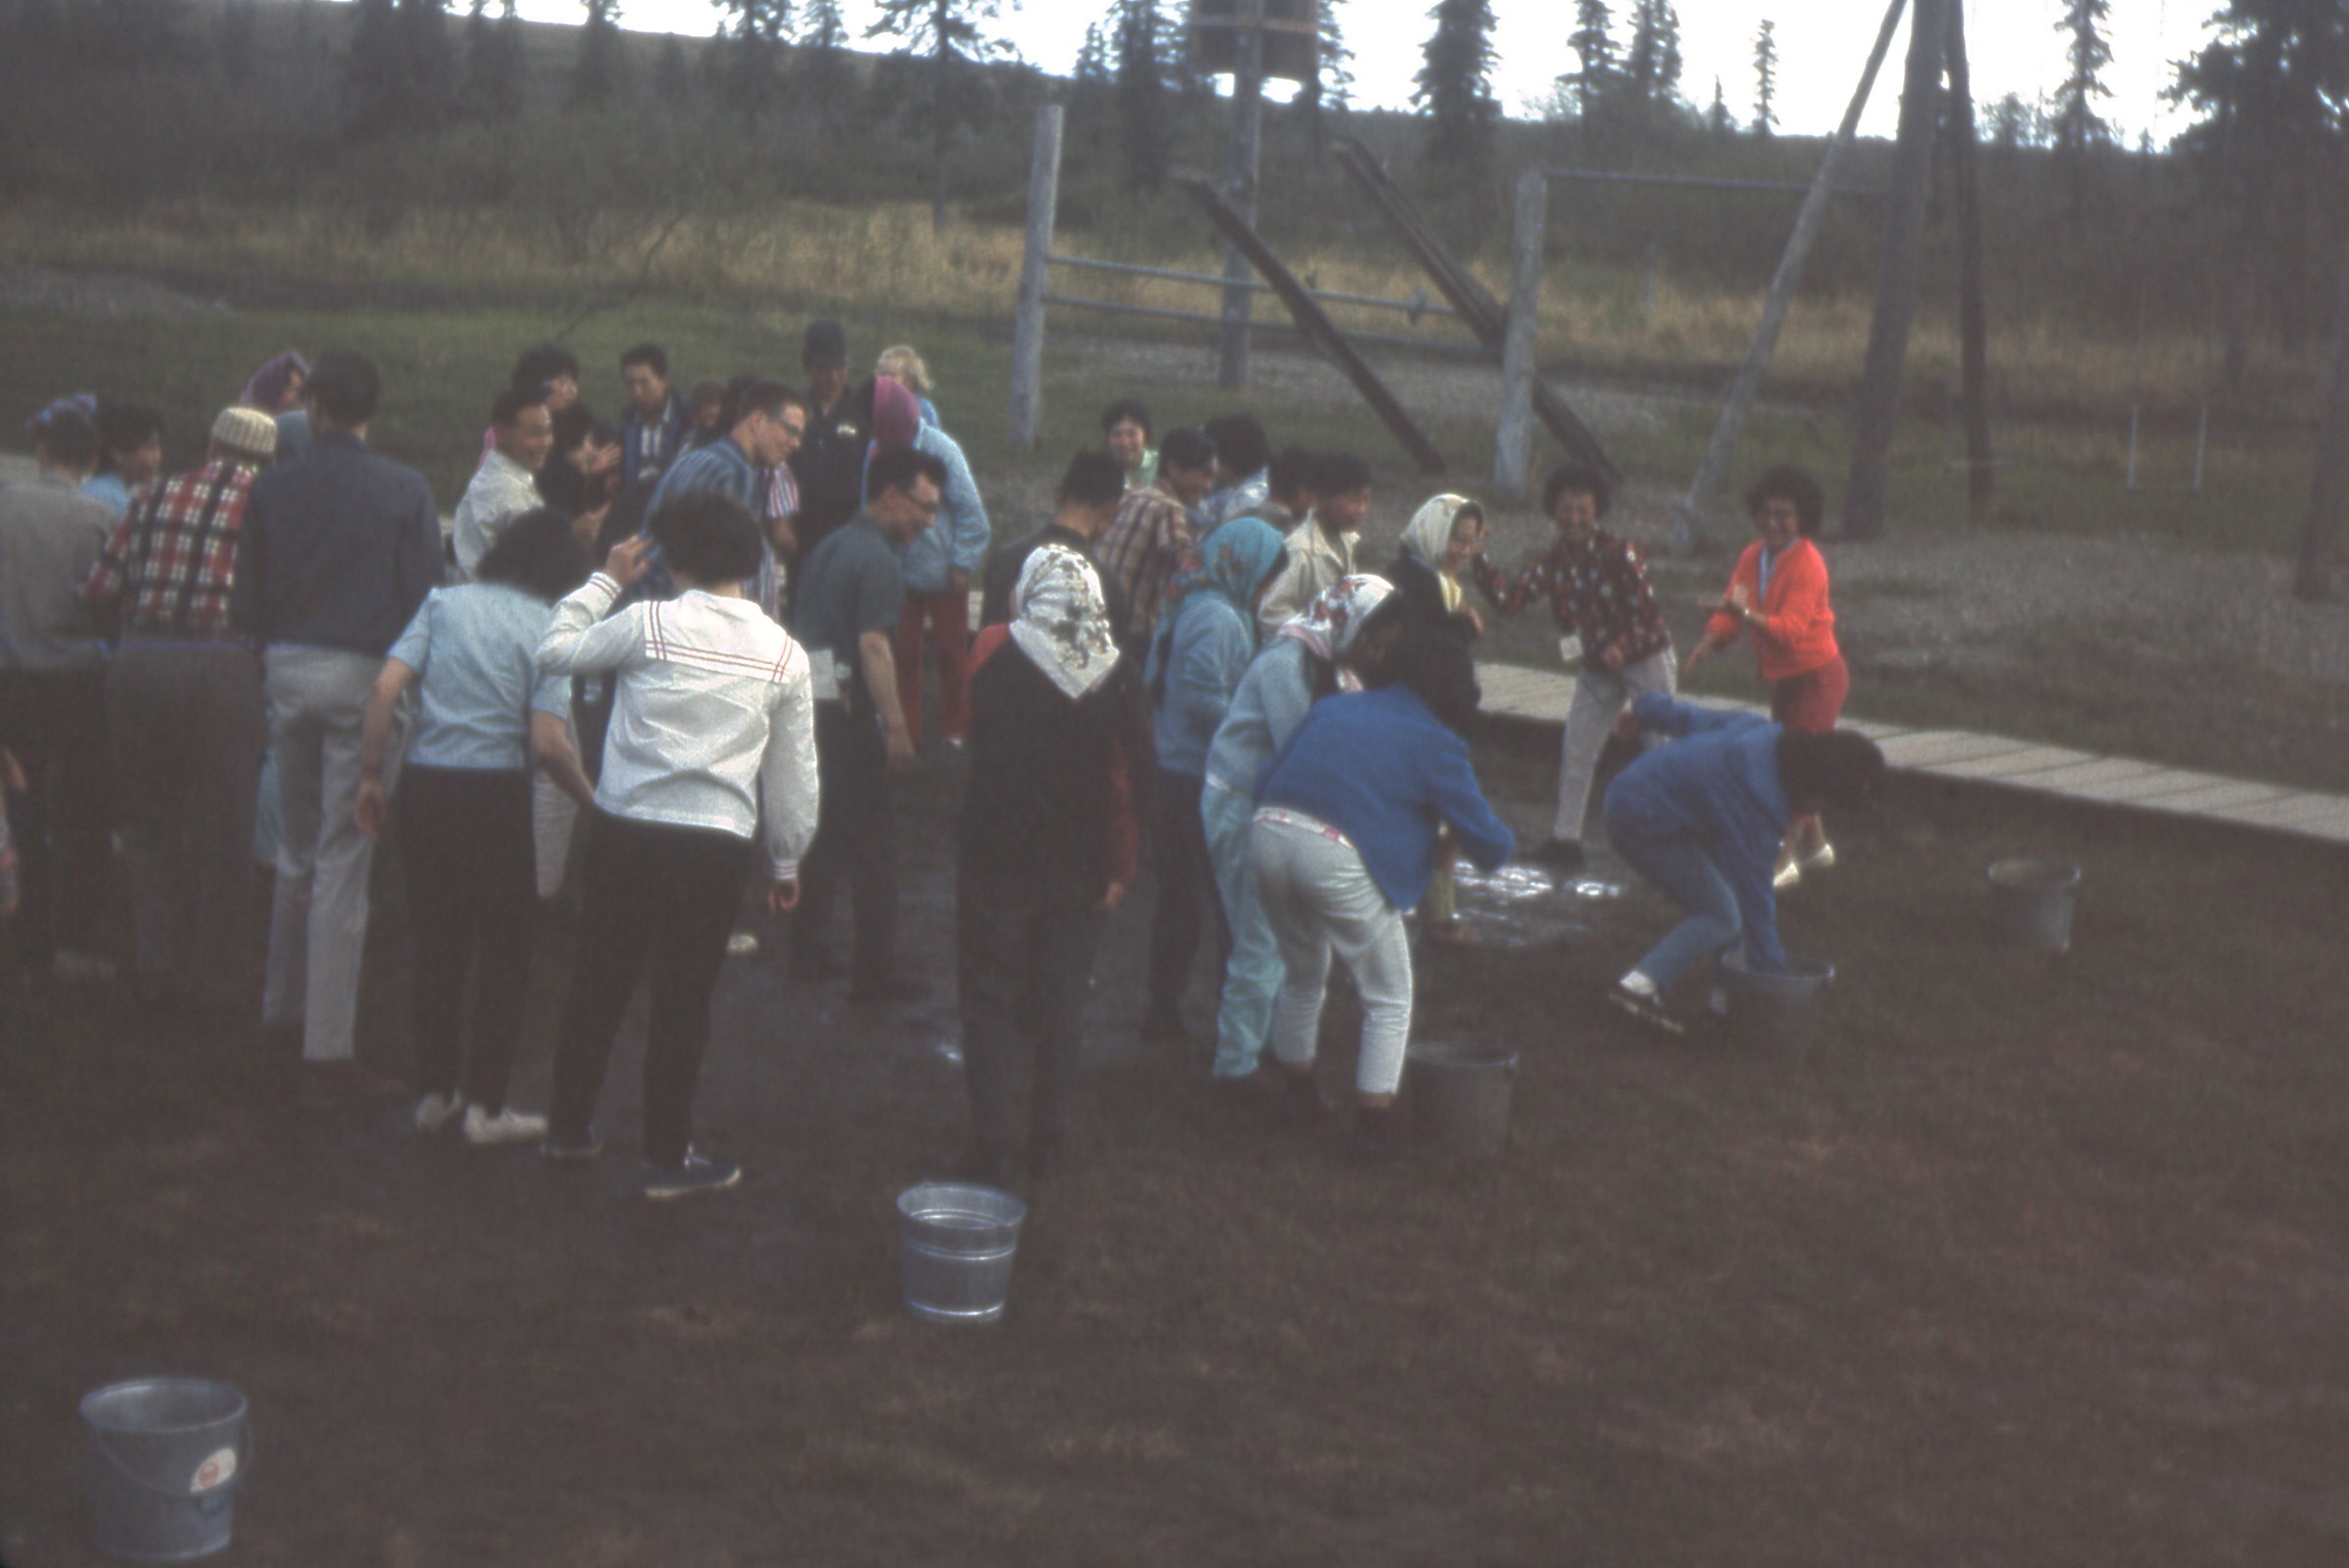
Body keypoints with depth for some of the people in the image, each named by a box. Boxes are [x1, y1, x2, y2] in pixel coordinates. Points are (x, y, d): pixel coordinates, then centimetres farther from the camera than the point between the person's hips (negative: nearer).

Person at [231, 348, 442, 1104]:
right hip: (363, 673, -4)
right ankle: (327, 1049, -3)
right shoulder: (406, 491, -6)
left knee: (297, 850, 21)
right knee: (342, 863, -3)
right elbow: (426, 596, -7)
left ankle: (283, 1010, 33)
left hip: (287, 670, 4)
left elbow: (245, 605, 4)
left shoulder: (272, 488, 2)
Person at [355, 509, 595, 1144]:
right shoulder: (548, 628, -2)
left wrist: (371, 777, 4)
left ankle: (435, 1092, 24)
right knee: (504, 949, 10)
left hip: (423, 783, 4)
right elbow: (547, 742, -12)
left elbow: (384, 689, -3)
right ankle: (485, 1106, 12)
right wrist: (594, 800, 2)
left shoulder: (444, 603, 7)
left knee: (437, 943, 17)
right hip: (496, 791, -4)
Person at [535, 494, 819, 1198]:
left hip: (625, 829, 0)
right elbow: (793, 772, 8)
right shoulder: (784, 654, 2)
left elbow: (555, 652, 5)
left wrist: (606, 580, 14)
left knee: (599, 981, 16)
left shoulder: (648, 621, -7)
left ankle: (569, 1126, 30)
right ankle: (667, 1158, 16)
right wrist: (786, 861, 18)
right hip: (717, 843, 0)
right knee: (683, 999, 8)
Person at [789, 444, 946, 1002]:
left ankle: (808, 951, 25)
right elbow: (874, 646, -23)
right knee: (871, 840, -1)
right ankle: (874, 972, 2)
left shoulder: (829, 546, 15)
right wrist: (896, 726, -24)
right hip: (849, 710, -9)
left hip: (808, 704, 9)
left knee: (821, 833, 18)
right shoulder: (878, 560, -14)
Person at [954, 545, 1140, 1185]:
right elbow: (1119, 779, -5)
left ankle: (995, 1147, 4)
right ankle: (1047, 1142, 19)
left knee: (991, 998, 6)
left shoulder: (995, 651, -10)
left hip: (996, 853, -2)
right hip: (1078, 866, 2)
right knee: (1060, 1000, 13)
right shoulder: (1112, 675, -7)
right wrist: (1118, 867, 1)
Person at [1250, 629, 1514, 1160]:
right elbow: (1489, 844, 6)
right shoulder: (1435, 743, 6)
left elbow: (1269, 782, 26)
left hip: (1267, 835, 6)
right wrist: (1498, 847, 27)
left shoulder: (1334, 708, 23)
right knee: (1389, 999, 13)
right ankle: (1373, 1122, 13)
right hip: (1338, 858, -6)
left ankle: (1298, 1090, 44)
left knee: (1302, 972, 31)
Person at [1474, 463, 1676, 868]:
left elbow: (1647, 609, -18)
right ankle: (1566, 838, 14)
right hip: (1597, 667, 5)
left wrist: (1622, 647, -30)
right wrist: (1480, 561, -27)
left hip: (1646, 657, -5)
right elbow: (1508, 597, -17)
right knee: (1576, 750, 5)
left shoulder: (1620, 552, -19)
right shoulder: (1553, 562, -5)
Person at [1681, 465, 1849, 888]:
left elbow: (1790, 628, -31)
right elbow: (1730, 612, 1)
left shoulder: (1807, 564, -21)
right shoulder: (1754, 557, 3)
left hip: (1816, 675, -9)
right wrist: (1703, 648, -15)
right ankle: (1815, 845, 34)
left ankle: (1784, 860, -2)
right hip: (1783, 675, 9)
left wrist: (1748, 612, -45)